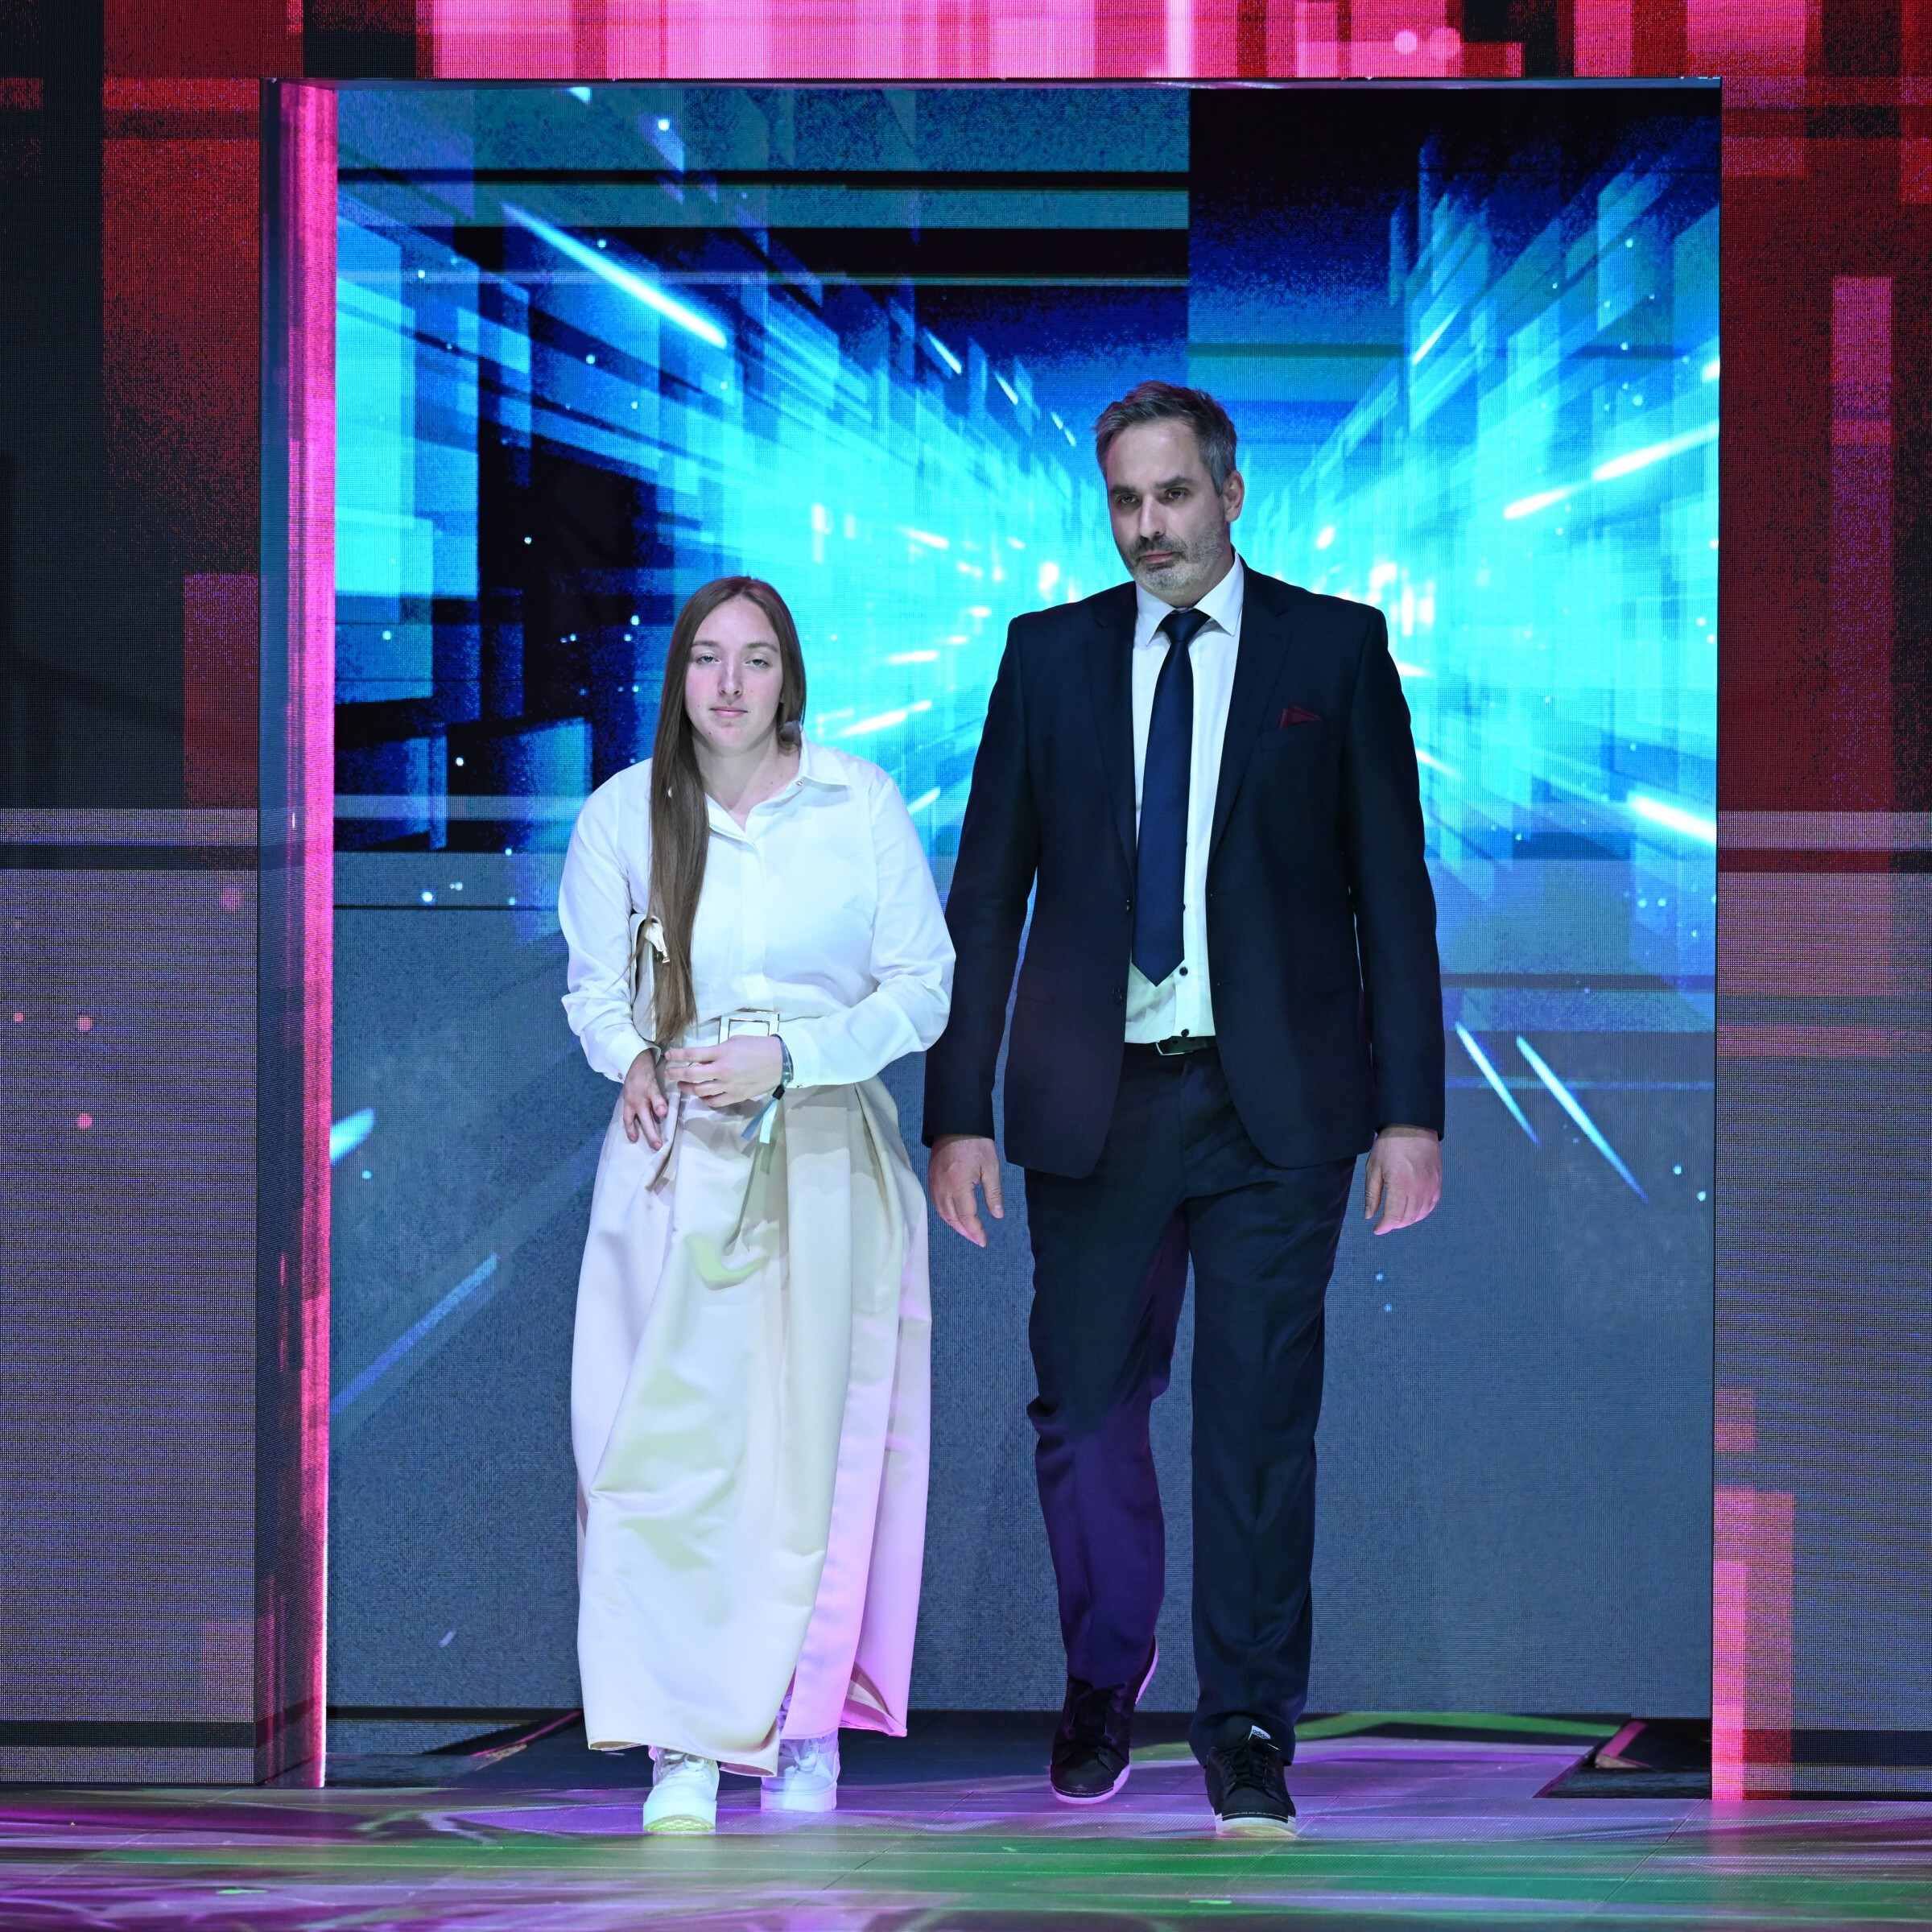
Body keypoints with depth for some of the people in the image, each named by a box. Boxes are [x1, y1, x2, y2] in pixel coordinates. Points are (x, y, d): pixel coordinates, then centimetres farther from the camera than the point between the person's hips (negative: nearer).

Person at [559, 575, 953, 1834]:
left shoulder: (861, 805, -1)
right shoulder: (623, 816, 2)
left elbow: (926, 986, 2)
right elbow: (595, 984, 15)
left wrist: (787, 1056, -11)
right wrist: (634, 1057, -7)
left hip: (827, 1158, 0)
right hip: (677, 1162, 0)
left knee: (816, 1443, 4)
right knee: (670, 1437, -10)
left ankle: (808, 1727, 20)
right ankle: (686, 1752, -7)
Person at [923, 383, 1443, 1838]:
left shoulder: (1337, 650, 3)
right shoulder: (1050, 655, 7)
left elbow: (1394, 890, 2)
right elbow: (987, 896, 7)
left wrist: (1411, 1111, -4)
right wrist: (960, 1111, 1)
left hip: (1276, 1106, -2)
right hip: (1094, 1100, 2)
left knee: (1261, 1415, 0)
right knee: (1086, 1404, 7)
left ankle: (1249, 1721, 11)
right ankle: (1105, 1675, 29)